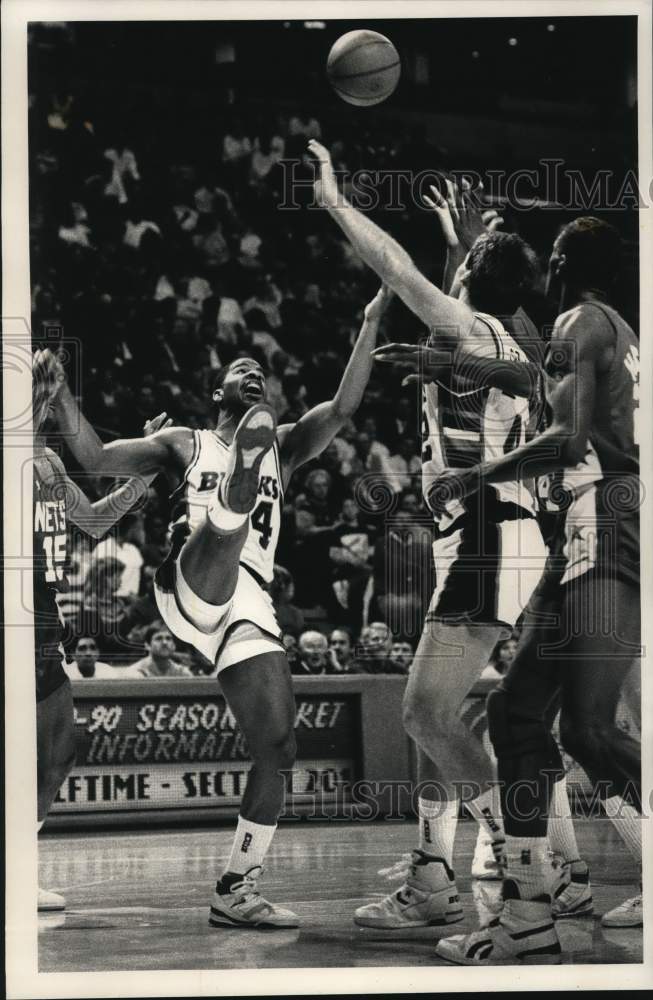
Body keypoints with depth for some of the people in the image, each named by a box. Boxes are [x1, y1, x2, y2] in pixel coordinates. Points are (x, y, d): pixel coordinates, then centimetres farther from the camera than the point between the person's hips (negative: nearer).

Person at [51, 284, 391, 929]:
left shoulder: (284, 446, 26)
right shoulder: (186, 444, 21)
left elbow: (342, 407, 7)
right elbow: (95, 457, 12)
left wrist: (370, 324, -2)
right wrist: (56, 387, 3)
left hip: (249, 608, 3)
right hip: (189, 587, -3)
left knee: (276, 749, -5)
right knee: (220, 532, -34)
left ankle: (236, 893, 1)